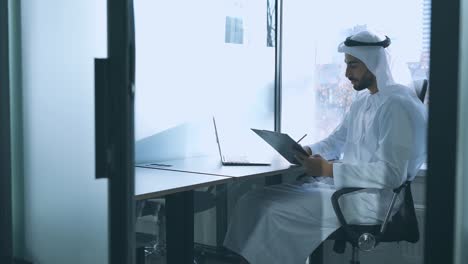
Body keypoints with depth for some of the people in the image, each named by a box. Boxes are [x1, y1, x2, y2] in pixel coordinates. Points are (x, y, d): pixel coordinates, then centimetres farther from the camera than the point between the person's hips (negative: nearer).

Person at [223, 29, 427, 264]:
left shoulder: (397, 105, -15)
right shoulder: (362, 101, 15)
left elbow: (392, 173, -24)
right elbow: (336, 141, 23)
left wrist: (329, 170, -23)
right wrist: (308, 152, 1)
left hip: (369, 198, -9)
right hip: (340, 184, 9)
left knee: (276, 211, -21)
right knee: (253, 200, -4)